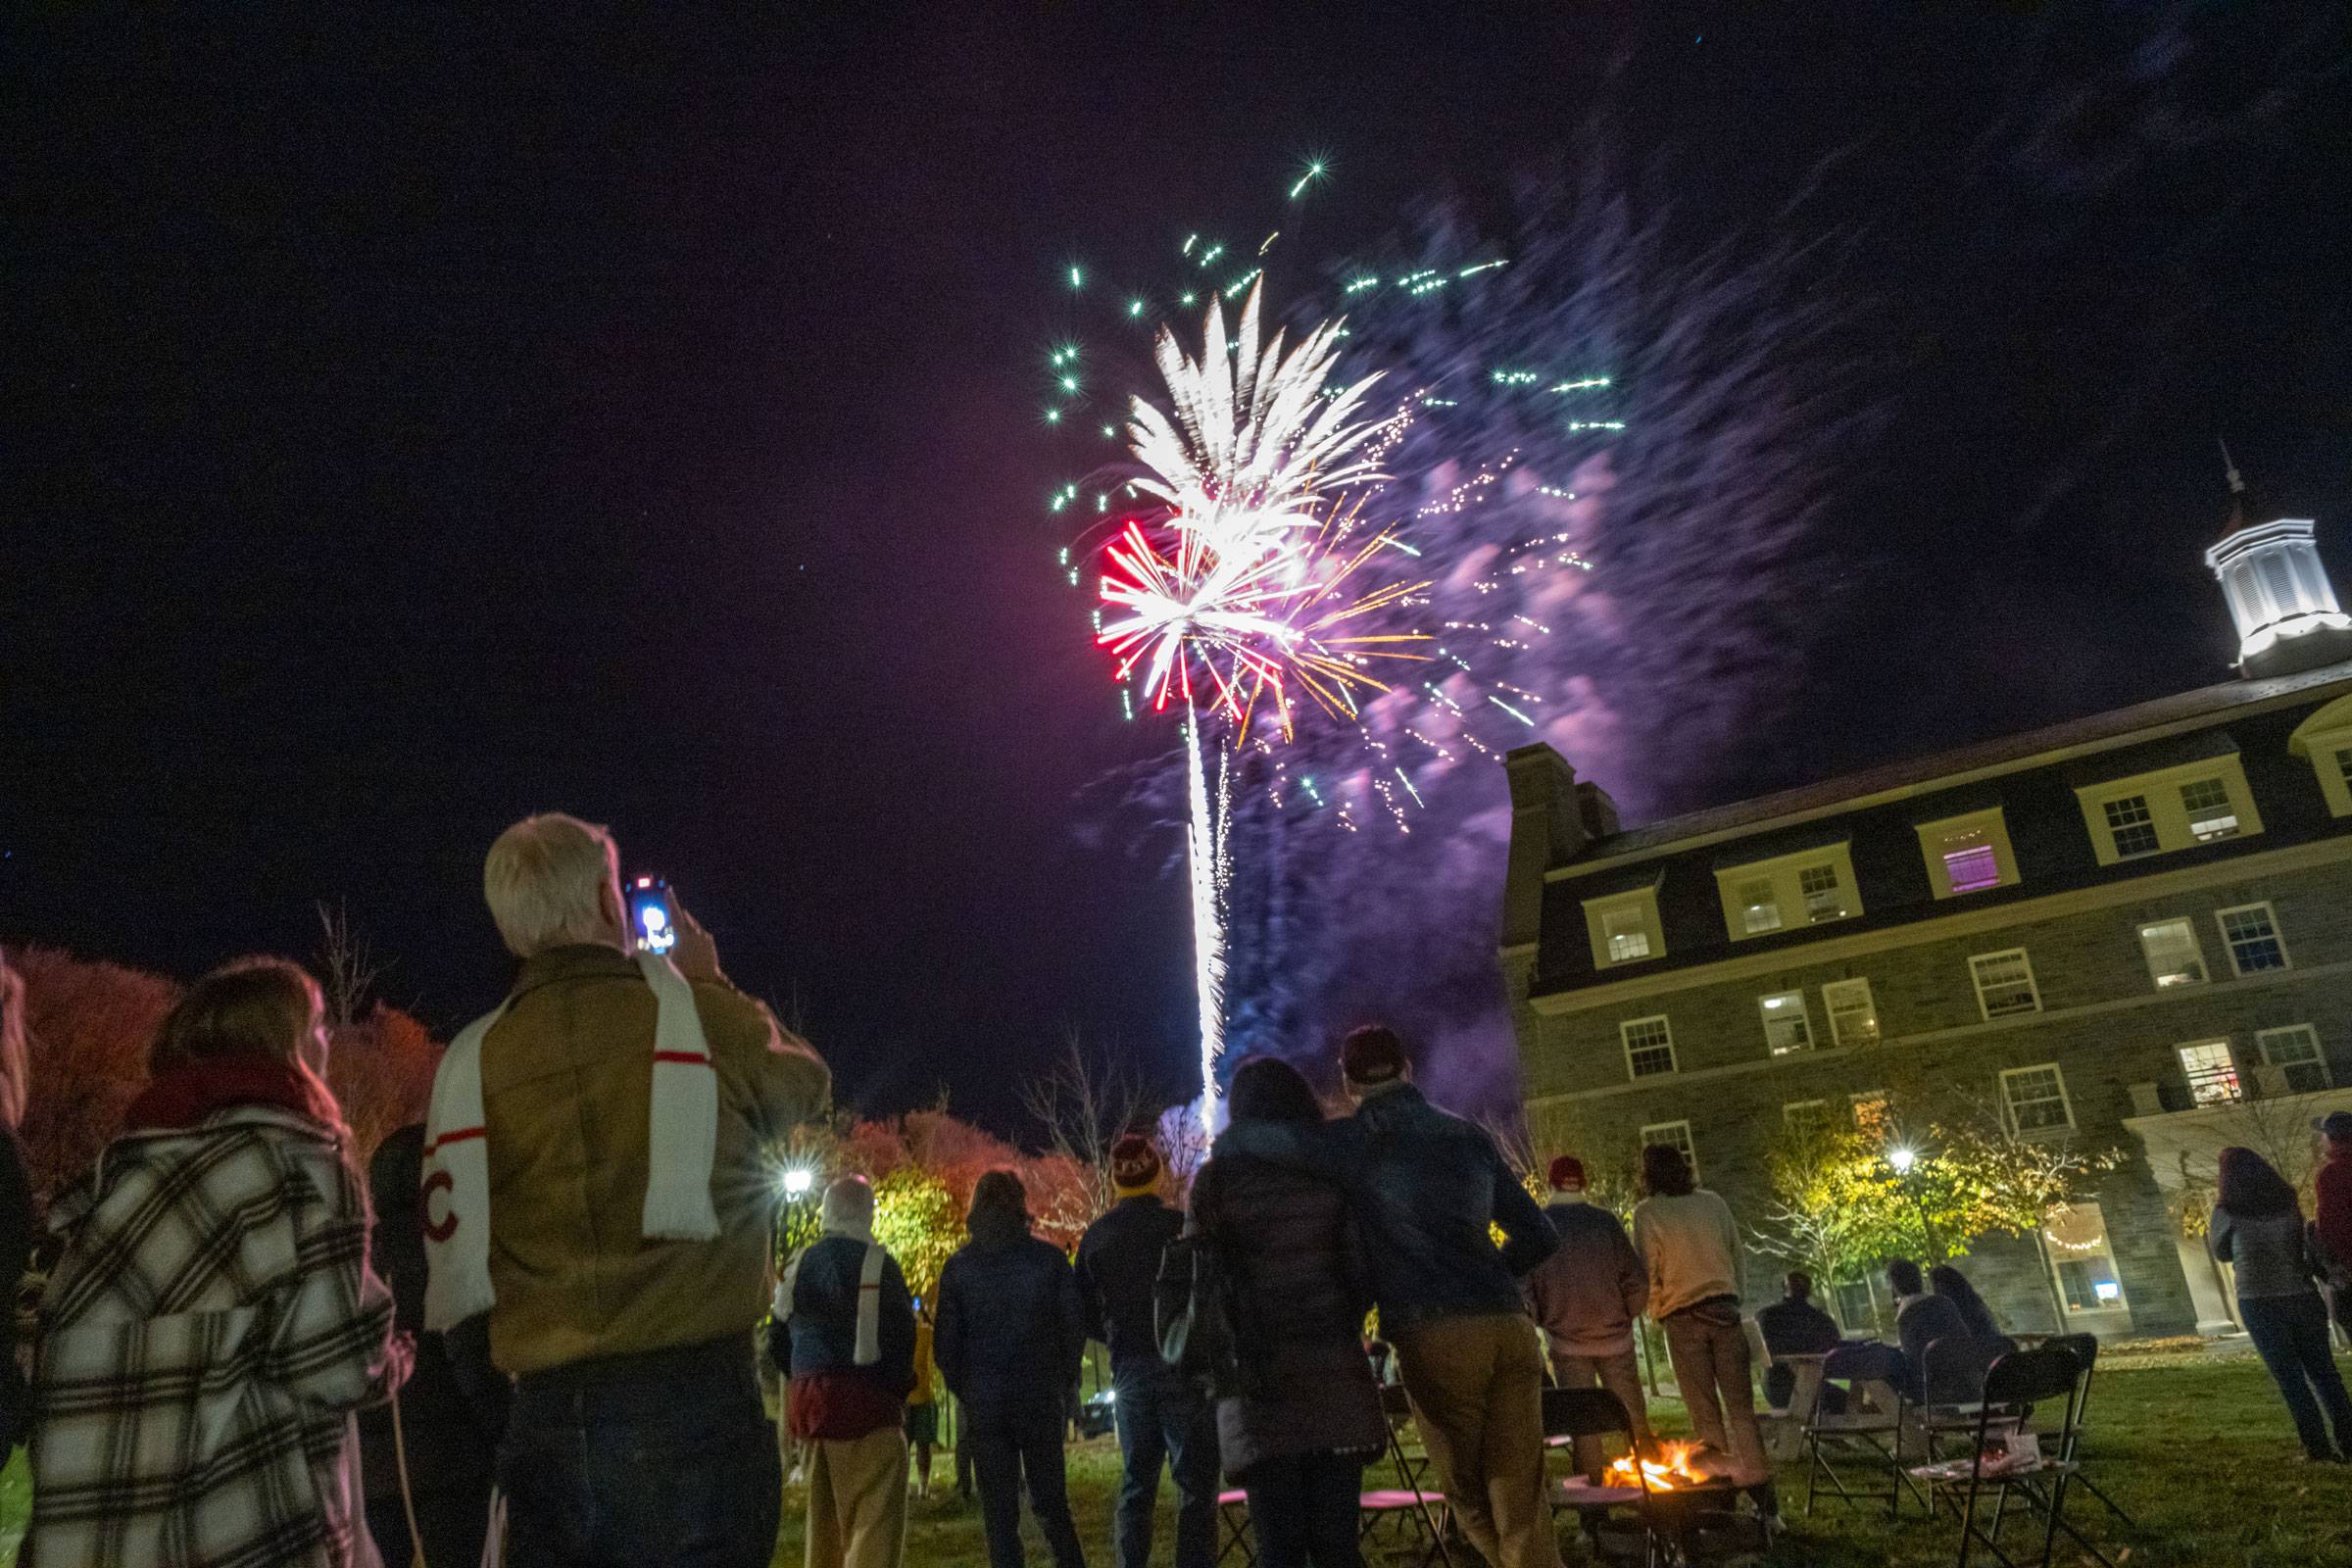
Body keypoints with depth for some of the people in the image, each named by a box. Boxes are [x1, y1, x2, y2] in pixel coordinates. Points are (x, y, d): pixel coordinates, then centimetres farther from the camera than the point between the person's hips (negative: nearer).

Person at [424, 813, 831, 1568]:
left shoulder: (472, 1059, 4)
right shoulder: (701, 1014, -4)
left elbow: (454, 1266, 9)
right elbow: (803, 1082, 17)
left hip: (545, 1417, 4)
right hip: (692, 1399, -3)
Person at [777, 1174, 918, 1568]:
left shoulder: (797, 1266, 10)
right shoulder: (877, 1263, -9)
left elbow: (782, 1342, 15)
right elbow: (901, 1335, -9)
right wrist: (900, 1389, 5)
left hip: (808, 1399, 7)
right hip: (865, 1401, -7)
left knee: (824, 1516, 19)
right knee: (875, 1519, -6)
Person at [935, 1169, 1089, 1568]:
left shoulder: (958, 1267, 0)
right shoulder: (1048, 1258, -2)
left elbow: (946, 1342, 0)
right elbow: (1075, 1325, -2)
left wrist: (963, 1392, 11)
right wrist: (1065, 1383, 9)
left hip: (983, 1401, 0)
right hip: (1041, 1399, 0)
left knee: (999, 1509, 7)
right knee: (1050, 1501, 13)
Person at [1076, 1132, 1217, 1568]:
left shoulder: (1094, 1237, 5)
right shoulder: (1179, 1226, -9)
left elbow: (1087, 1314, 8)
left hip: (1129, 1369, 5)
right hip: (1182, 1366, -4)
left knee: (1136, 1483, 14)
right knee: (1195, 1483, -1)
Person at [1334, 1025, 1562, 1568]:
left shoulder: (1347, 1144, 5)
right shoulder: (1469, 1136, 17)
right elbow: (1539, 1236, 19)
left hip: (1432, 1335, -4)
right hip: (1508, 1324, 4)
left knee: (1472, 1497, 12)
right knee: (1521, 1499, 7)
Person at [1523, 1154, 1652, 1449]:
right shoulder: (1604, 1220, -6)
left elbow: (1524, 1286, -7)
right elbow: (1636, 1278, -6)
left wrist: (1541, 1320, 11)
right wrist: (1627, 1314, 11)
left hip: (1566, 1340, 0)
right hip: (1614, 1337, 1)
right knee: (1632, 1417, 13)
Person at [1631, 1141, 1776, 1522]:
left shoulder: (1647, 1212, -5)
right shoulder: (1713, 1202, 7)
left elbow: (1648, 1270, -6)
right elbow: (1737, 1255, 10)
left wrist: (1657, 1310, 10)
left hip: (1683, 1318, -3)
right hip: (1725, 1307, 3)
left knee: (1705, 1411, 4)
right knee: (1741, 1405, 6)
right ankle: (1762, 1494, 1)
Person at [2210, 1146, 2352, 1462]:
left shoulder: (2228, 1212, -6)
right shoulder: (2288, 1203, 5)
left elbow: (2222, 1253, 8)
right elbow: (2308, 1249, 14)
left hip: (2260, 1304, -4)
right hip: (2303, 1297, 4)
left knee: (2290, 1379, 5)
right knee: (2323, 1372, 13)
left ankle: (2318, 1448, 5)